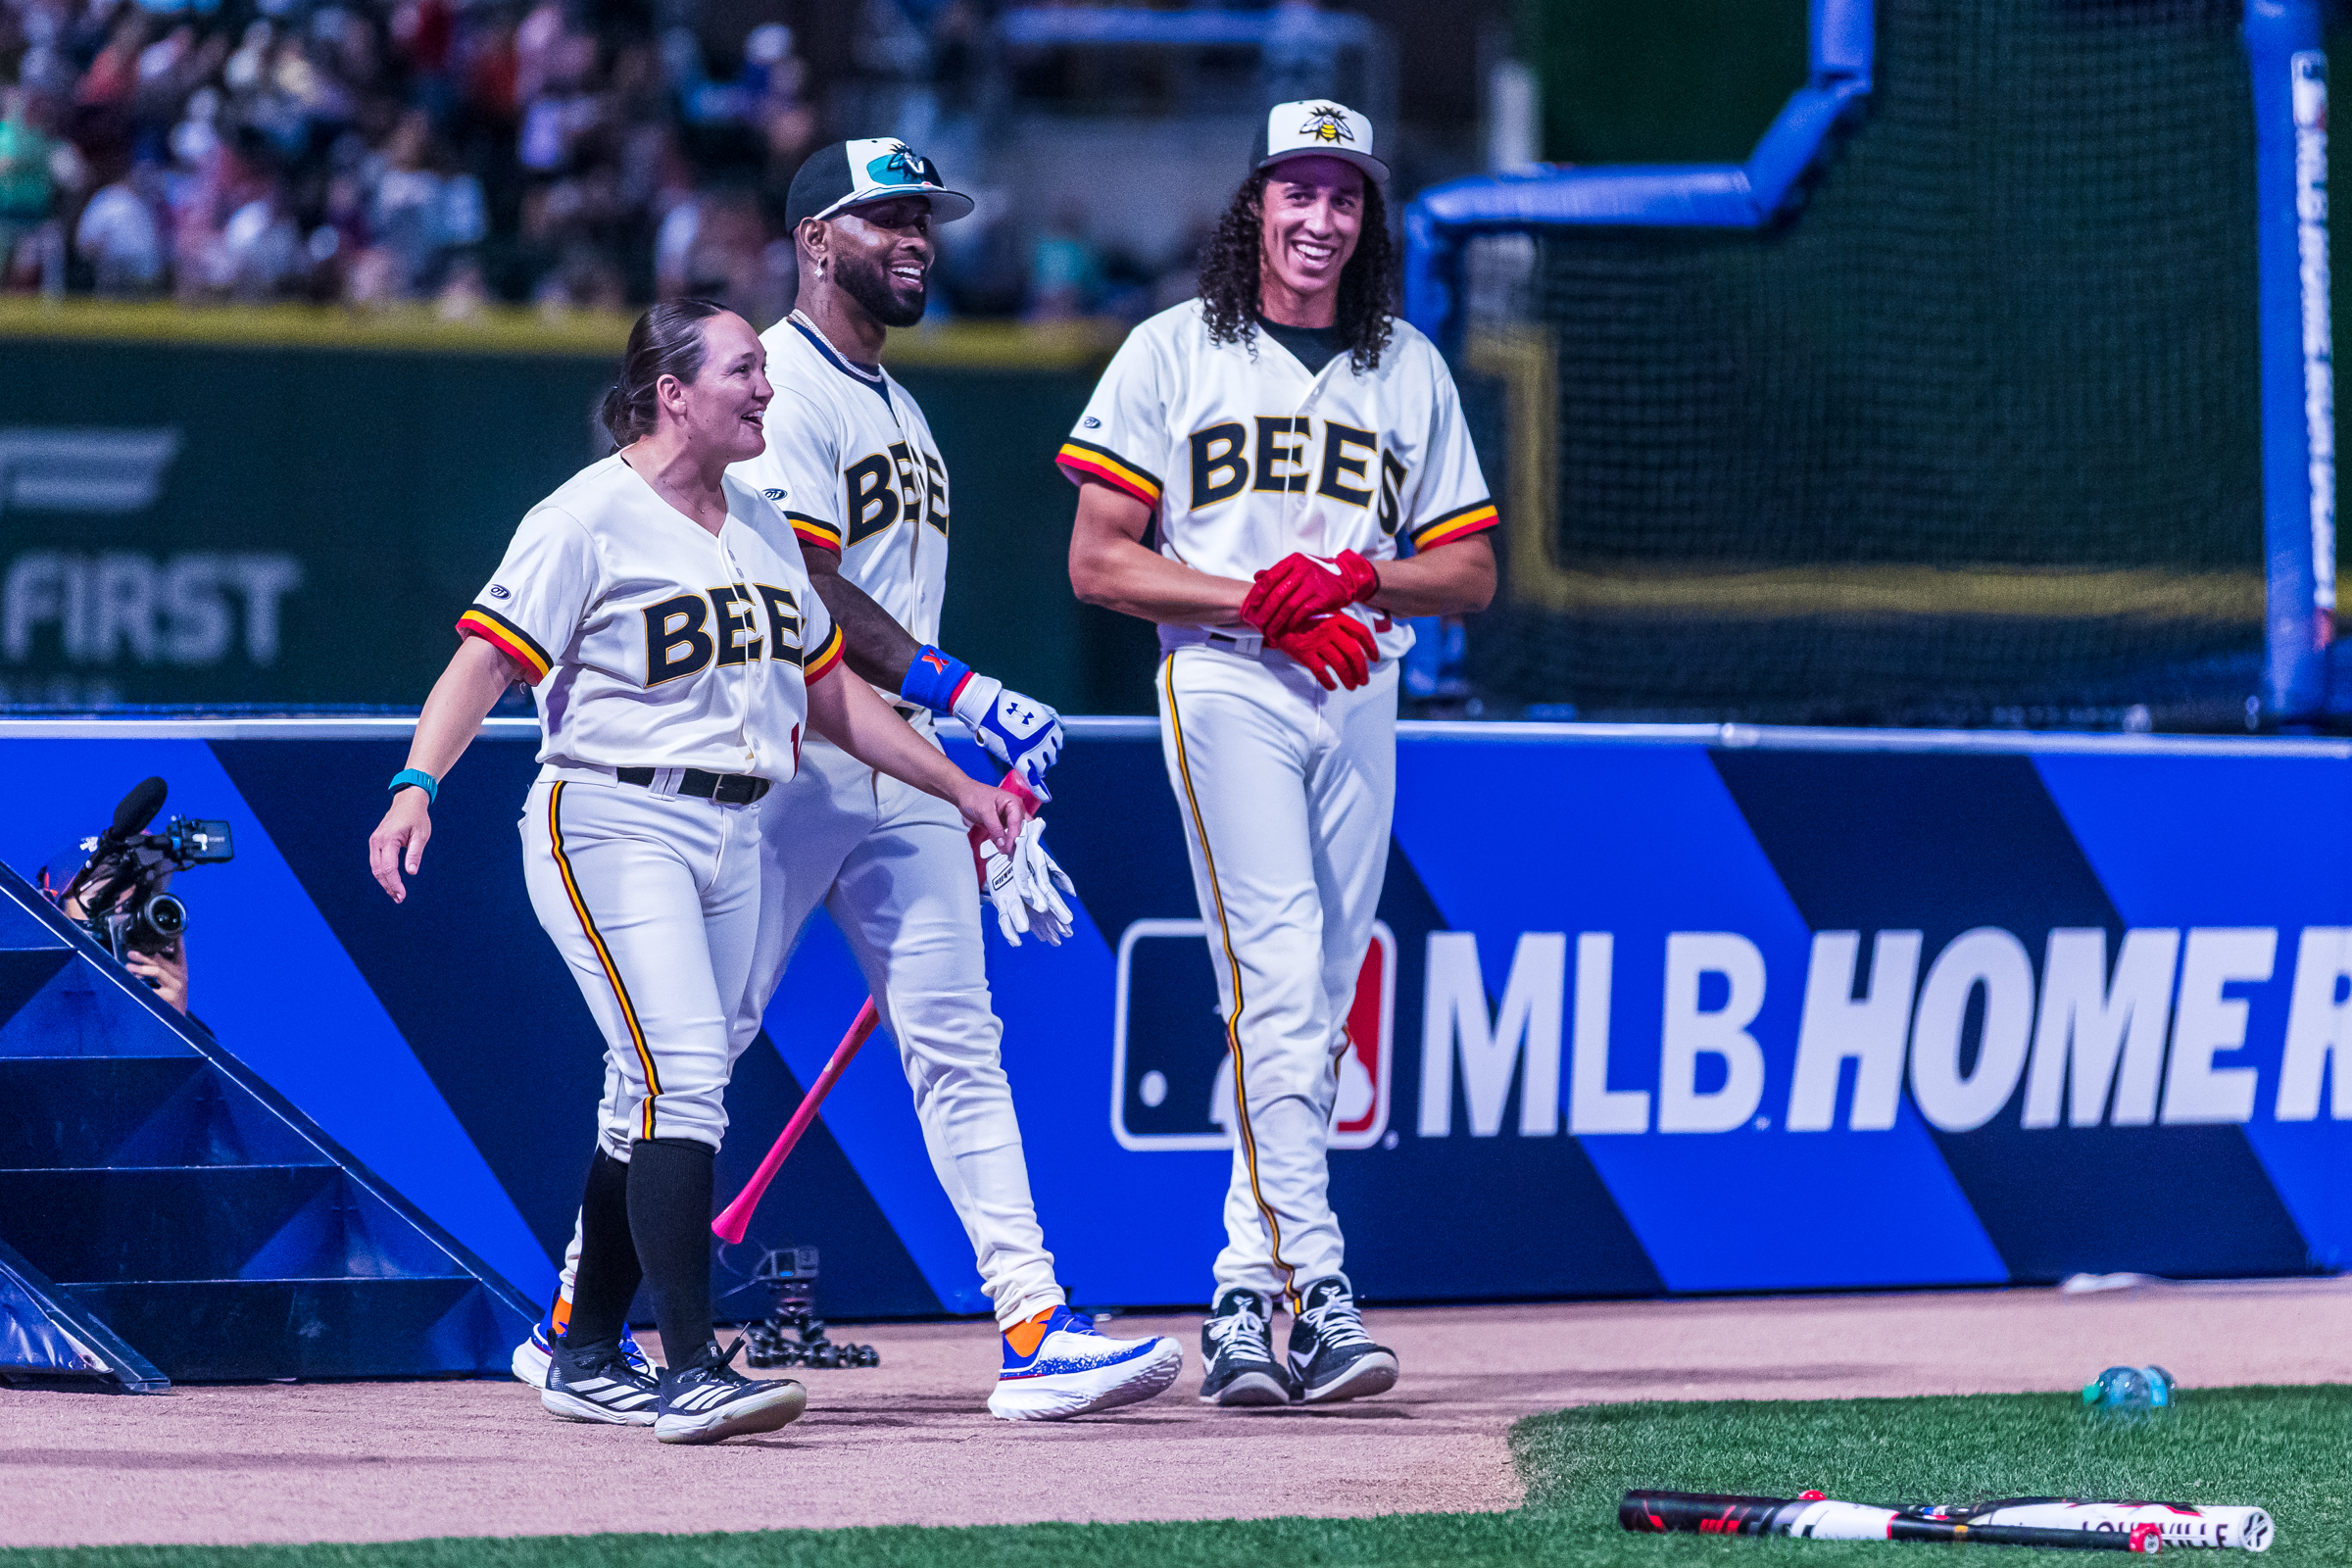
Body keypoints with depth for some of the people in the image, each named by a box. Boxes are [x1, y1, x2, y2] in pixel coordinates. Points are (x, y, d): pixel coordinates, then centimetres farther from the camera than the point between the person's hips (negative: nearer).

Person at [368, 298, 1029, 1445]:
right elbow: (486, 657, -16)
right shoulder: (590, 518, -9)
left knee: (656, 1105, 11)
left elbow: (825, 688, 23)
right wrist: (416, 786, -30)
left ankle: (586, 1361, 21)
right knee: (681, 1083, -18)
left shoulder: (757, 522, 15)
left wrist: (955, 787, 23)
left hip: (730, 836, 8)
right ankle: (691, 1371, -22)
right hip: (611, 825, -8)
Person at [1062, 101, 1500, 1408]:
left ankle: (1248, 1291, 9)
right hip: (1225, 684, -4)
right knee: (1278, 980, -16)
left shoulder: (1410, 371, 15)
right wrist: (1264, 599, -12)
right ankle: (1315, 1285, -23)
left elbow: (1471, 574, 13)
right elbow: (1100, 564, -1)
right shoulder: (1174, 355, 4)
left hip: (1362, 698, 4)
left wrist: (1352, 576, -7)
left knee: (1322, 1003, 2)